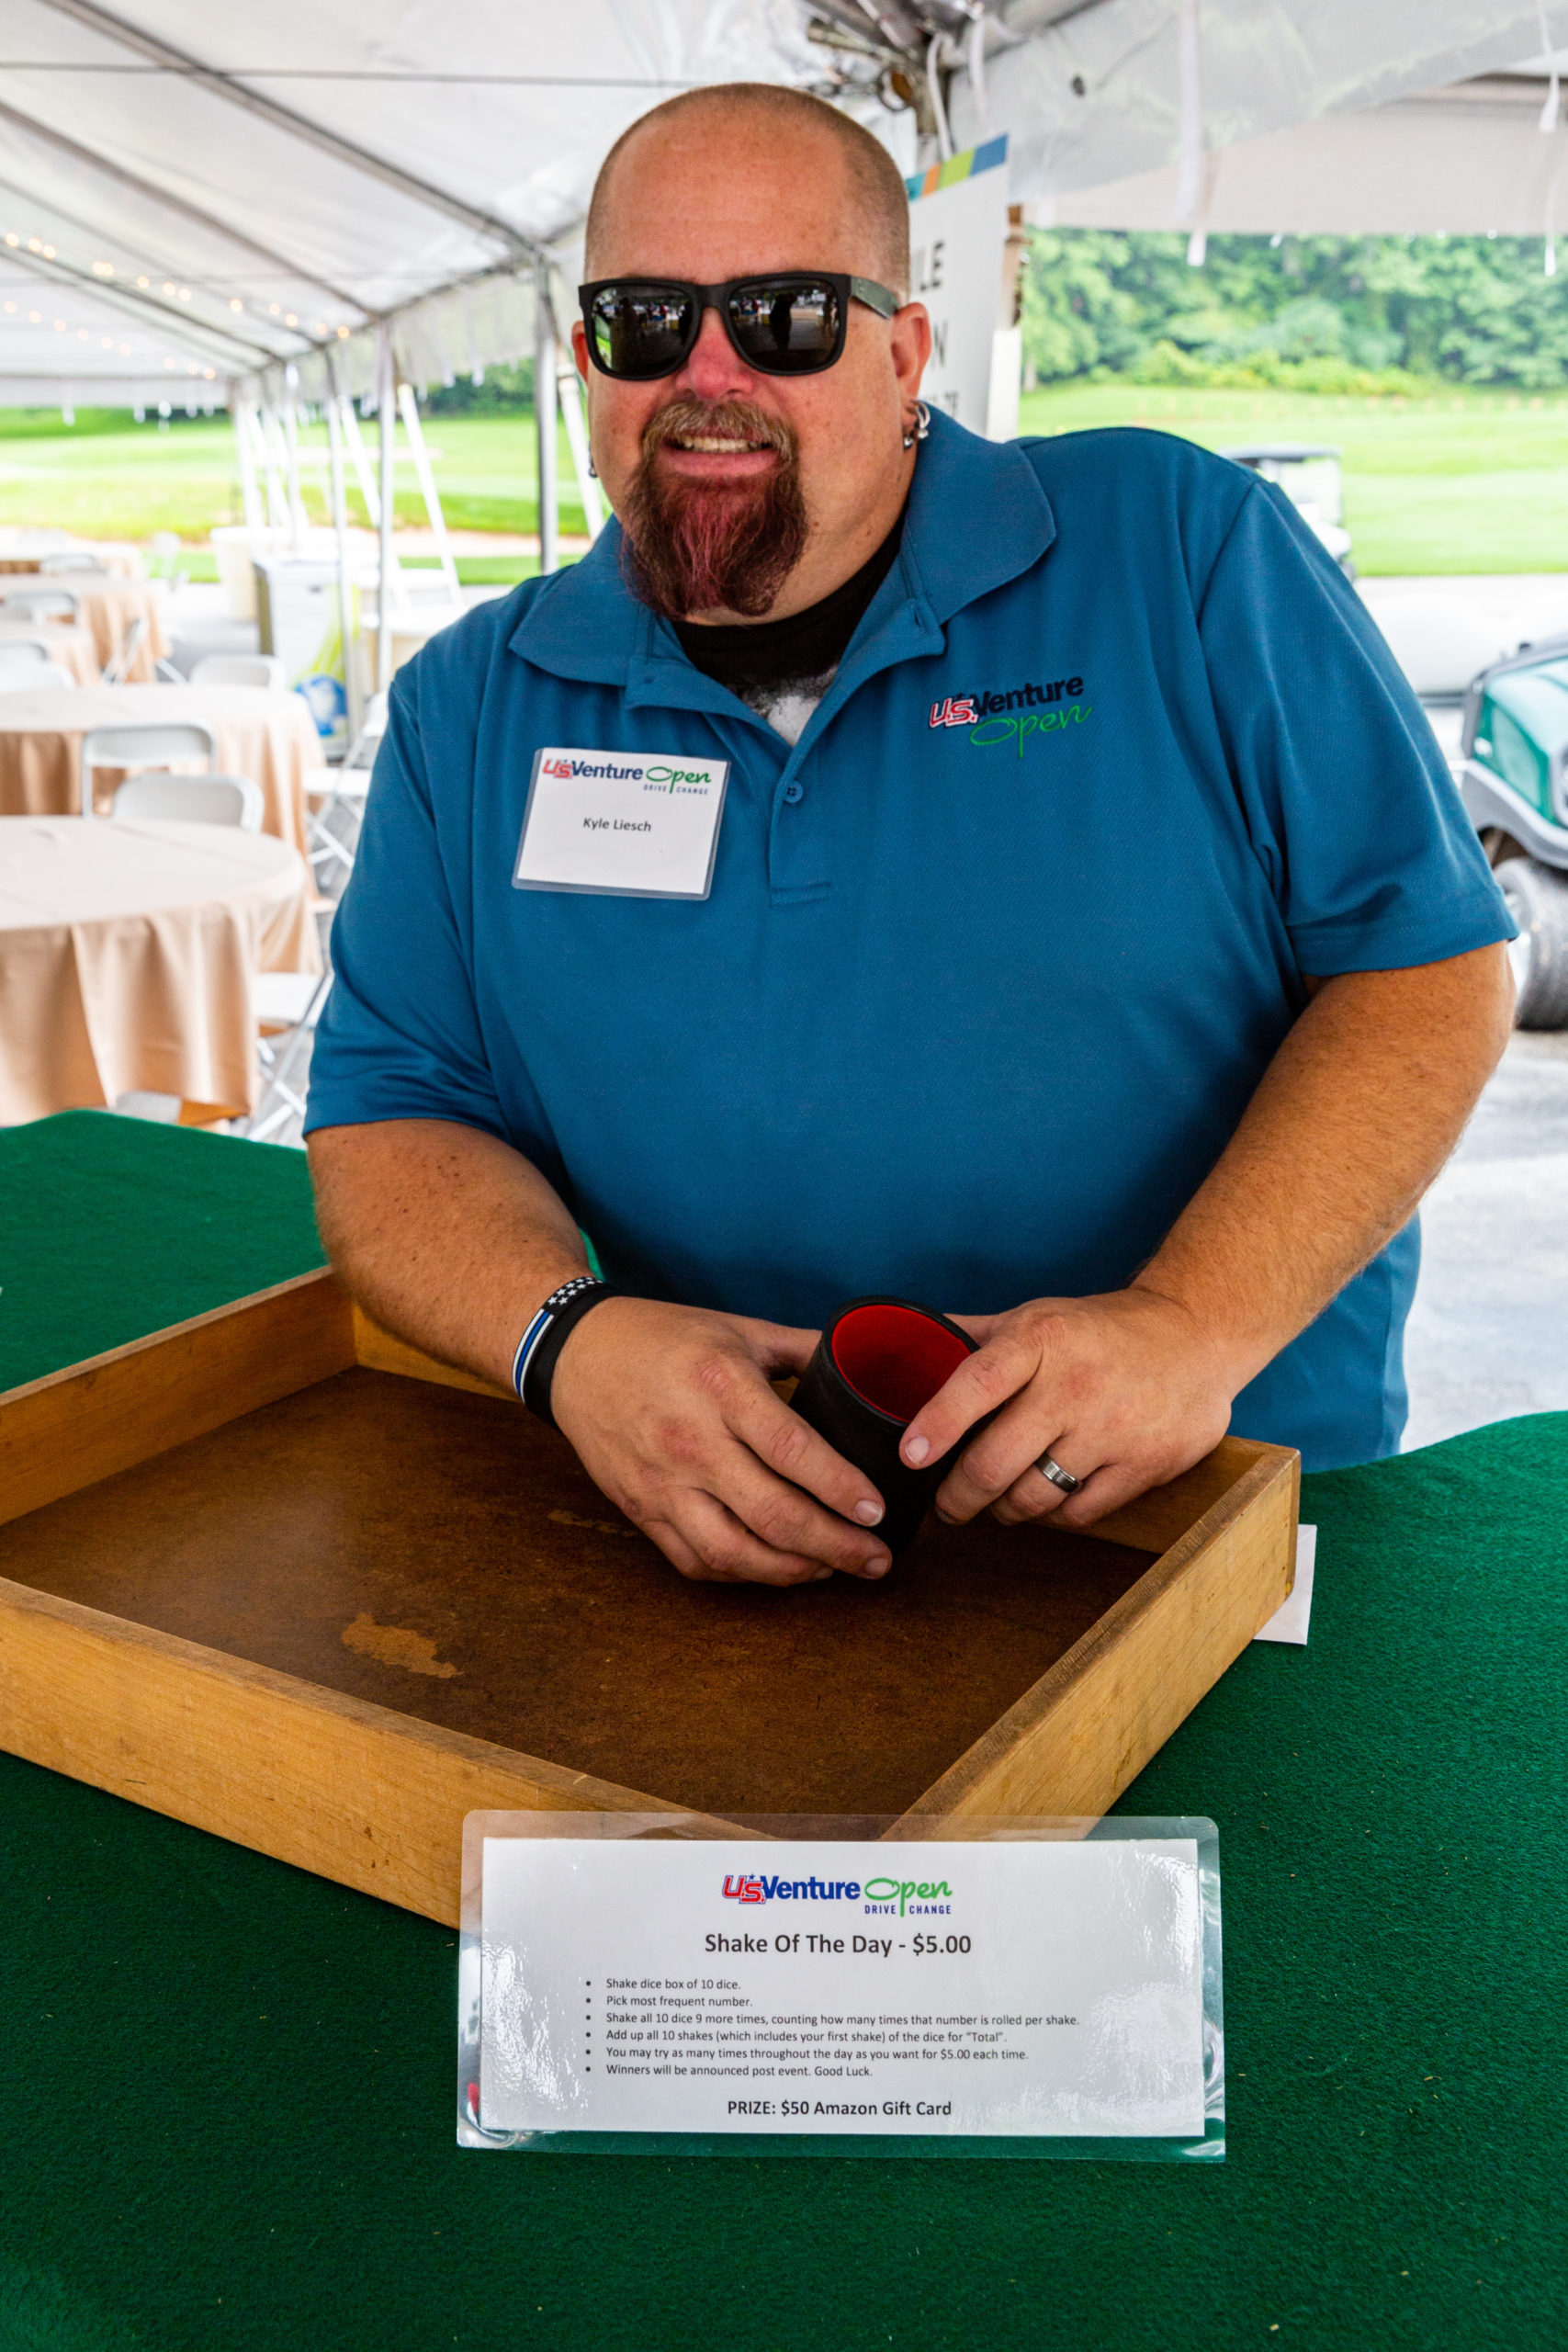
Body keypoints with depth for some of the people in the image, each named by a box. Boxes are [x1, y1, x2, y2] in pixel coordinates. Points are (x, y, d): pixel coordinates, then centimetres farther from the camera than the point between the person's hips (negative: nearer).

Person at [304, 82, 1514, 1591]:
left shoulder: (1186, 556, 0)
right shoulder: (470, 707, 7)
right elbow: (389, 1118, 5)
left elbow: (1428, 962, -1)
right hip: (713, 1540, 2)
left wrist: (1196, 1324, -16)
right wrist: (570, 1336, -17)